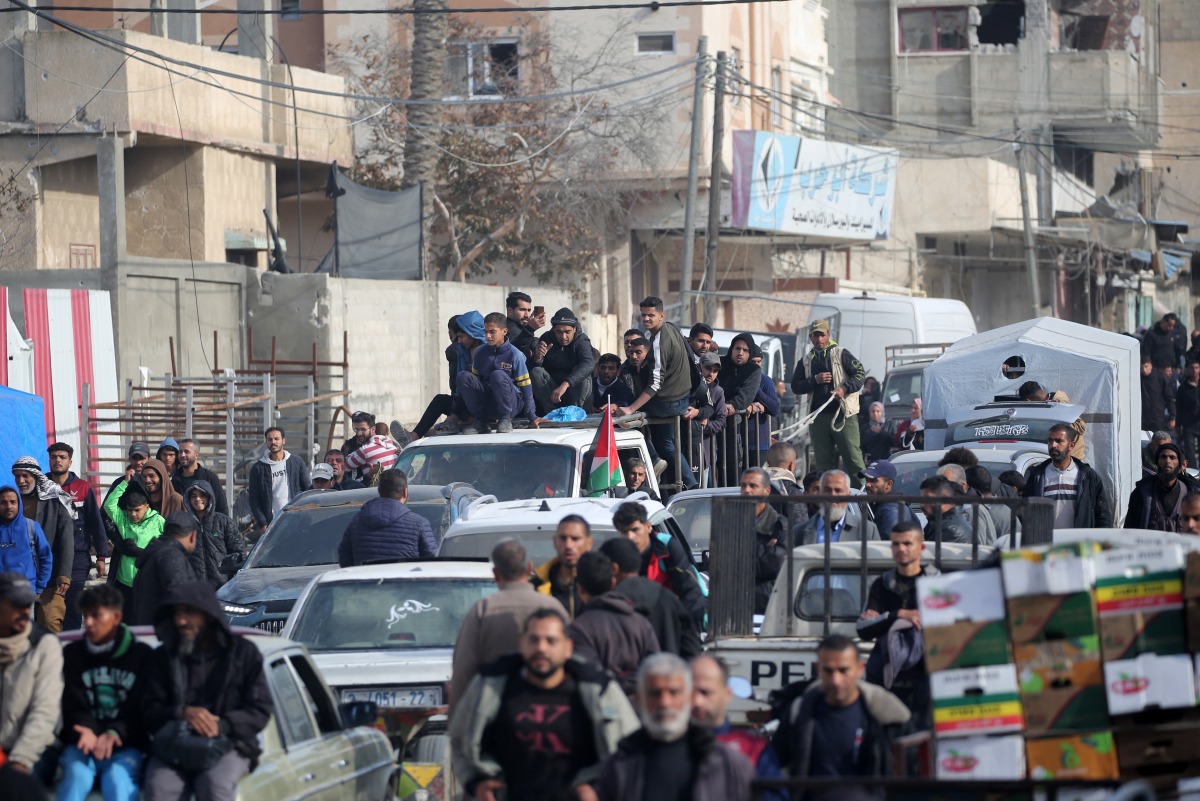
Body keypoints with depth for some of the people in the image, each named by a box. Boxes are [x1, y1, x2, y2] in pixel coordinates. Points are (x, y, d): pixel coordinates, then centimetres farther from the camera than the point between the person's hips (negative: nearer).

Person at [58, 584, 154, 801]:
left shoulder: (143, 655, 6)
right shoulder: (72, 654, 12)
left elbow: (142, 710, 0)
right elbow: (73, 706, 3)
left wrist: (116, 733, -20)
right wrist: (86, 731, -20)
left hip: (126, 744, -1)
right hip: (82, 742, 1)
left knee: (117, 777, -33)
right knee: (76, 774, -31)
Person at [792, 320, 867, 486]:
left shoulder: (841, 354, 4)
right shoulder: (805, 361, 16)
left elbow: (860, 373, -1)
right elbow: (795, 386, 10)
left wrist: (844, 388, -17)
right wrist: (815, 380, -7)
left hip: (842, 414, -4)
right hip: (818, 416, 4)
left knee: (852, 456, -9)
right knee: (823, 461, 5)